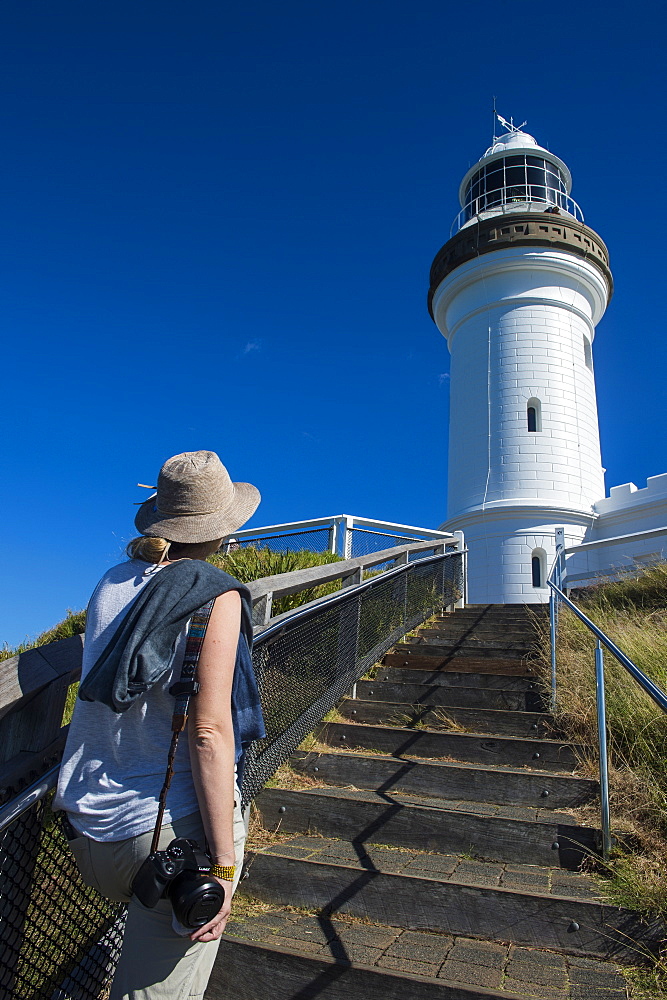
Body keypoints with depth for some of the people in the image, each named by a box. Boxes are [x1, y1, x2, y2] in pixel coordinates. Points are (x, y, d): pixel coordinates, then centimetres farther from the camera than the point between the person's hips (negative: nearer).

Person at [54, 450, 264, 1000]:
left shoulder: (112, 582, 2)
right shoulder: (217, 596, -15)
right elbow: (209, 732, -20)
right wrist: (224, 866, -15)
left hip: (85, 827, 6)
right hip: (173, 829, -6)